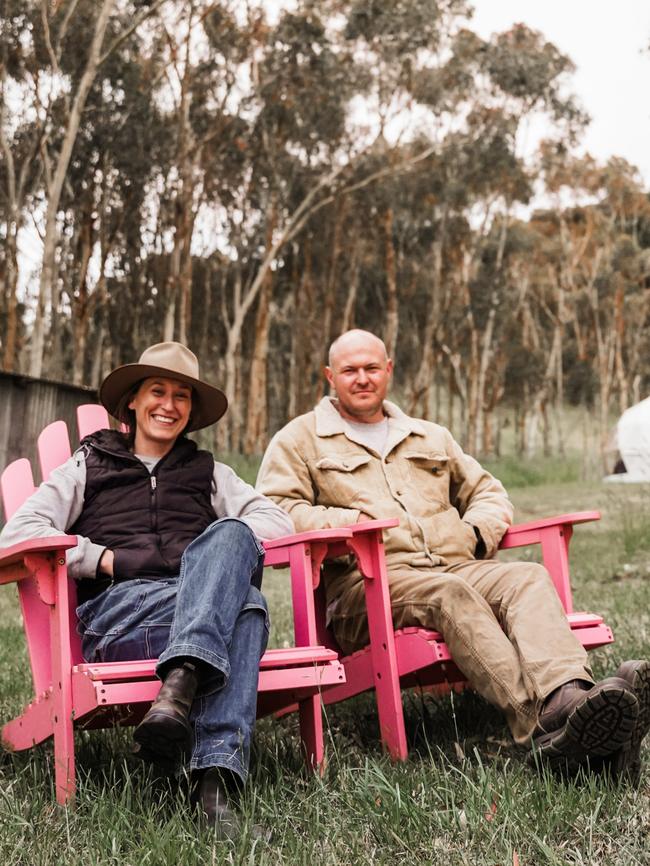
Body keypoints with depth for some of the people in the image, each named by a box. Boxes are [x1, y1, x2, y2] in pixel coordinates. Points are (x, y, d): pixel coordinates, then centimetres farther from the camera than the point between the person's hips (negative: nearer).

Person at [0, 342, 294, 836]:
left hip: (202, 604, 2)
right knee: (248, 604, -35)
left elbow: (279, 521, 16)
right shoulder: (90, 466, 24)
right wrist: (108, 559, -3)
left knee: (230, 533, -36)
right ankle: (216, 772, -50)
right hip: (115, 614, -2)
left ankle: (180, 685, -55)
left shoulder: (207, 473, 31)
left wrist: (222, 554, -3)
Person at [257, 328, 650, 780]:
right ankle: (546, 723, -55)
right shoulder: (299, 439, 18)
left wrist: (476, 530, 11)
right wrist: (342, 521, -9)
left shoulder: (431, 437, 32)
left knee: (529, 578, -27)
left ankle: (568, 695, -55)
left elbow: (489, 492, 35)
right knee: (450, 593, -37)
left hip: (456, 566, 5)